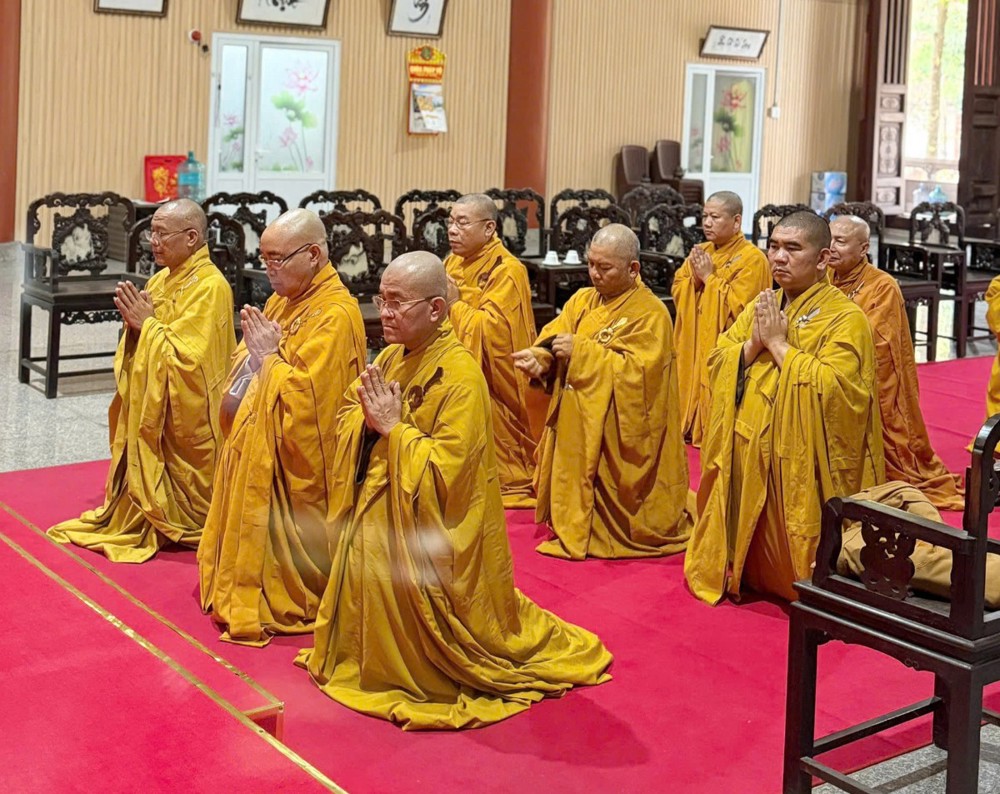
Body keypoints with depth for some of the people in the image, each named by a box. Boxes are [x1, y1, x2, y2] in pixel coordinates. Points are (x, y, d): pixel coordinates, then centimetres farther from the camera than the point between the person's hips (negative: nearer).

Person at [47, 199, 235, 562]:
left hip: (184, 419, -8)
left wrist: (148, 324, -17)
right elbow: (144, 344, 15)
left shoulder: (210, 287, -19)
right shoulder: (162, 278, 9)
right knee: (145, 478, 14)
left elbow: (188, 357, -25)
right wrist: (134, 322, -6)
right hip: (148, 405, 8)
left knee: (170, 488, 2)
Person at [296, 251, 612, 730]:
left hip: (426, 531, -7)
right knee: (374, 594, 16)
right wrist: (366, 415, -11)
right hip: (375, 519, 8)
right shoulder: (391, 358, 5)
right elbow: (347, 422, 11)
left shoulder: (459, 375, -21)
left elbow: (446, 468, -26)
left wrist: (393, 426, -21)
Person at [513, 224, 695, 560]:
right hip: (577, 431, 6)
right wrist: (539, 358, -21)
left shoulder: (650, 314, -13)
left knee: (615, 513, 3)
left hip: (620, 440, -6)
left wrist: (581, 351, -23)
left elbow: (635, 371, -22)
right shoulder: (582, 300, 9)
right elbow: (553, 337, 2)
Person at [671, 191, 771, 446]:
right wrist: (694, 277, -10)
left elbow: (738, 305, -20)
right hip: (694, 346, 7)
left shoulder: (752, 258, -12)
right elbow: (677, 291, 9)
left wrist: (709, 277, -14)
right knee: (693, 392, 11)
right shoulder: (701, 252, 11)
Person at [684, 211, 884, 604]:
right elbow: (717, 366, 6)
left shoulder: (845, 318, -11)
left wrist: (778, 343, -18)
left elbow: (830, 389, -24)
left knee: (788, 560, 3)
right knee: (749, 541, 15)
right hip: (746, 454, 6)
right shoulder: (760, 307, 11)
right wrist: (754, 343, -12)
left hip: (801, 463, -6)